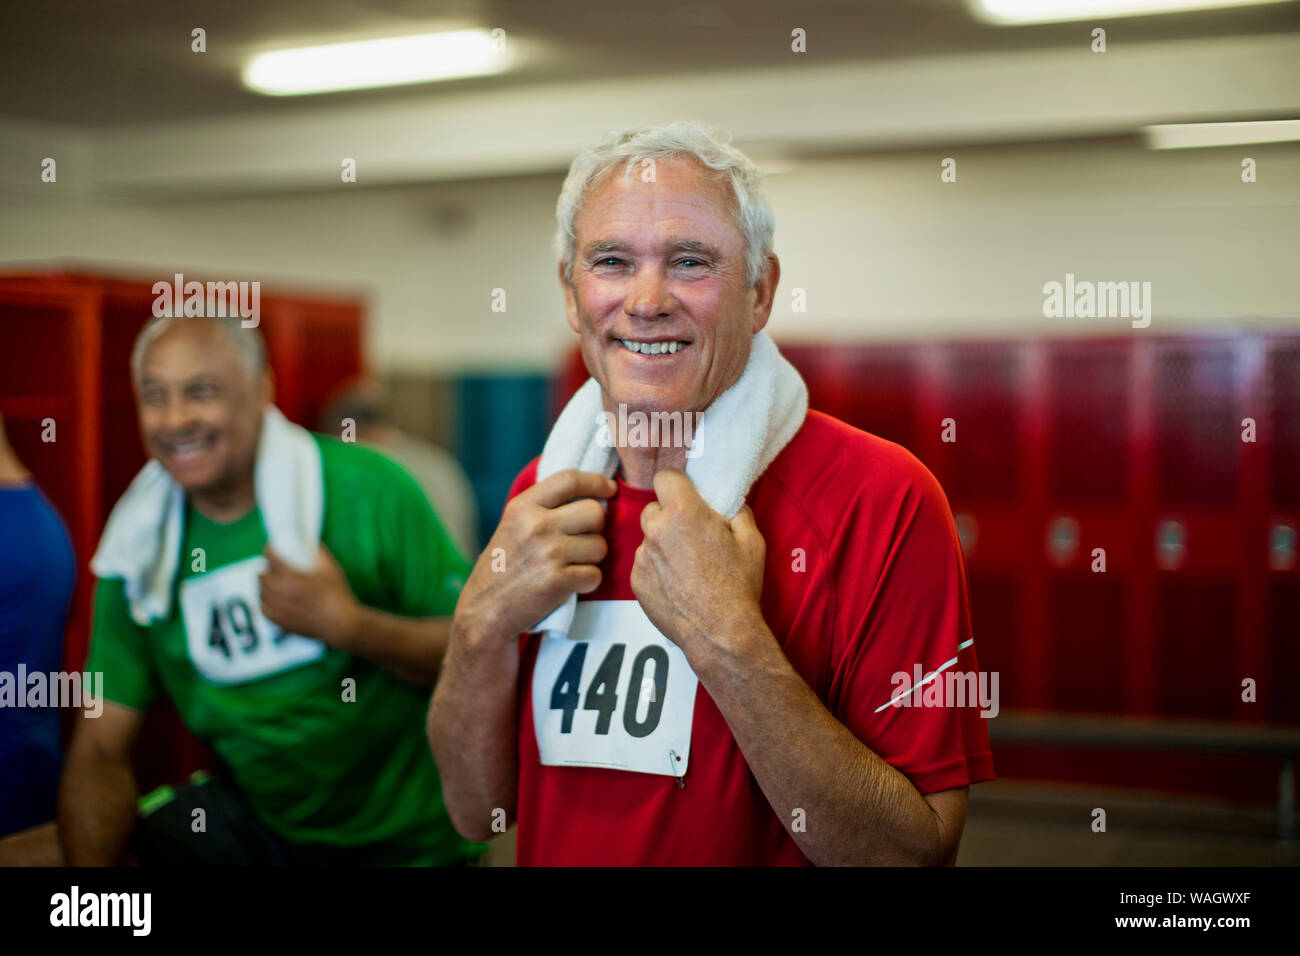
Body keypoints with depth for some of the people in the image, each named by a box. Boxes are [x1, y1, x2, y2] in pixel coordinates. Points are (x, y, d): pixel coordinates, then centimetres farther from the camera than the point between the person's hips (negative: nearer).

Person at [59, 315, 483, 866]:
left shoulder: (368, 489, -13)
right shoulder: (140, 552, -1)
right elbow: (101, 747, -3)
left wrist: (348, 624, -27)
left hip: (407, 835, -2)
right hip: (253, 815, 3)